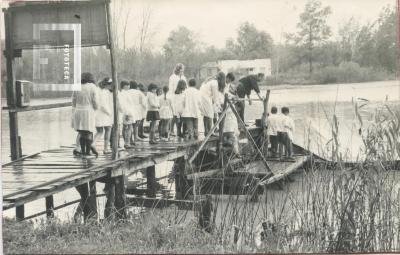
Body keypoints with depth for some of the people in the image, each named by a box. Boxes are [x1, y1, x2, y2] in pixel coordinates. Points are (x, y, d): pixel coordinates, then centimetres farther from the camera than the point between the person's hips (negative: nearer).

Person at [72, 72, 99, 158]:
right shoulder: (92, 87, -5)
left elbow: (74, 102, 8)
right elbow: (95, 102, -8)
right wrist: (95, 108, 13)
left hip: (78, 112, 4)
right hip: (89, 112, -4)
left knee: (81, 133, 10)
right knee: (89, 133, 0)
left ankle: (83, 152, 9)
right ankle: (87, 153, -2)